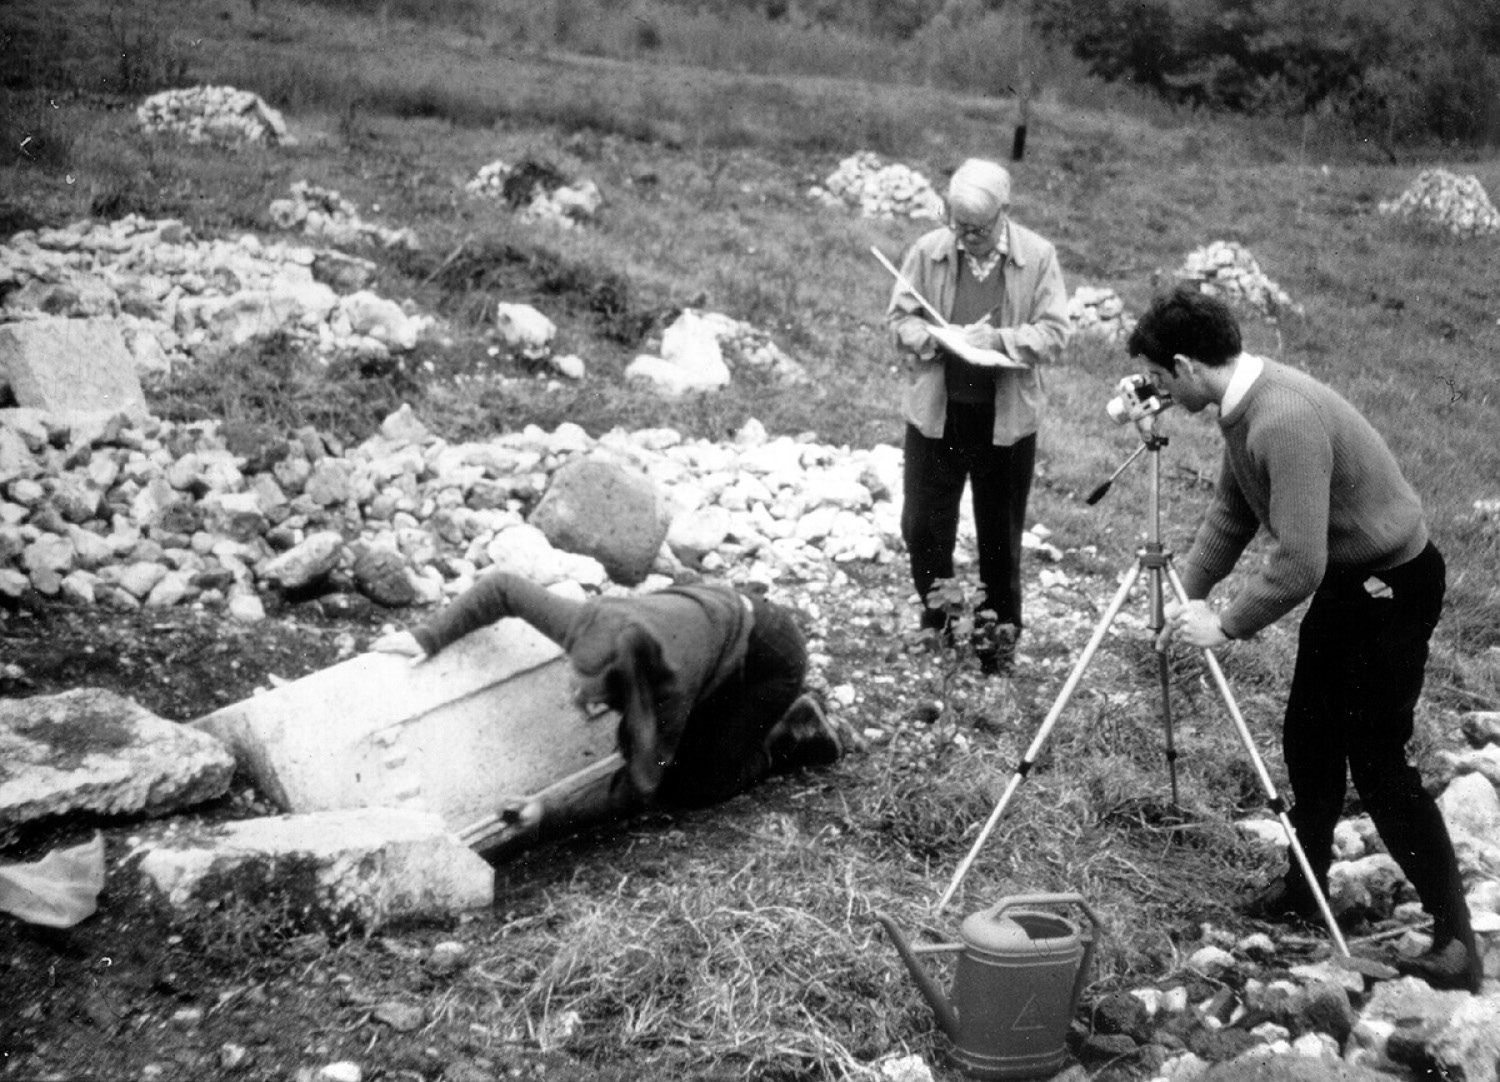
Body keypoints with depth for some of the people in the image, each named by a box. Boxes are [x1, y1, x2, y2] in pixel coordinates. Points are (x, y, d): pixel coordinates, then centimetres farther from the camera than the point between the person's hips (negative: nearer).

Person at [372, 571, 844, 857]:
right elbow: (502, 586, -18)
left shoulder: (669, 687, -42)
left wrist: (548, 816, -35)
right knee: (664, 761, 9)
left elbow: (636, 789, -30)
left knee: (694, 787, -9)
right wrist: (428, 638, -24)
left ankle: (790, 735, 13)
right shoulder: (583, 626, -32)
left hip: (766, 649, -6)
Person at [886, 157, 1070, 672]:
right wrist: (935, 337, -19)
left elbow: (1054, 334, -8)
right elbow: (898, 318, 1)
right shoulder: (927, 251, -5)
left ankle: (997, 625, 27)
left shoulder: (1037, 257, -8)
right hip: (936, 411, 1)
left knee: (1001, 528, 10)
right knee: (923, 519, 7)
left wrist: (997, 338, -23)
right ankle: (935, 606, 31)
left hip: (1007, 416, -1)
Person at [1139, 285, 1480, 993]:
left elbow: (1299, 562, -32)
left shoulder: (1286, 420, -31)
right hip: (1345, 578, 9)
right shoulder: (1242, 406, 0)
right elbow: (1232, 512, 12)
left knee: (1377, 760, -7)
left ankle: (1455, 938, 3)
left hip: (1393, 583, -9)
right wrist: (1190, 594, 5)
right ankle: (1305, 888, 30)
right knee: (1307, 739, 15)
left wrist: (1227, 626, -20)